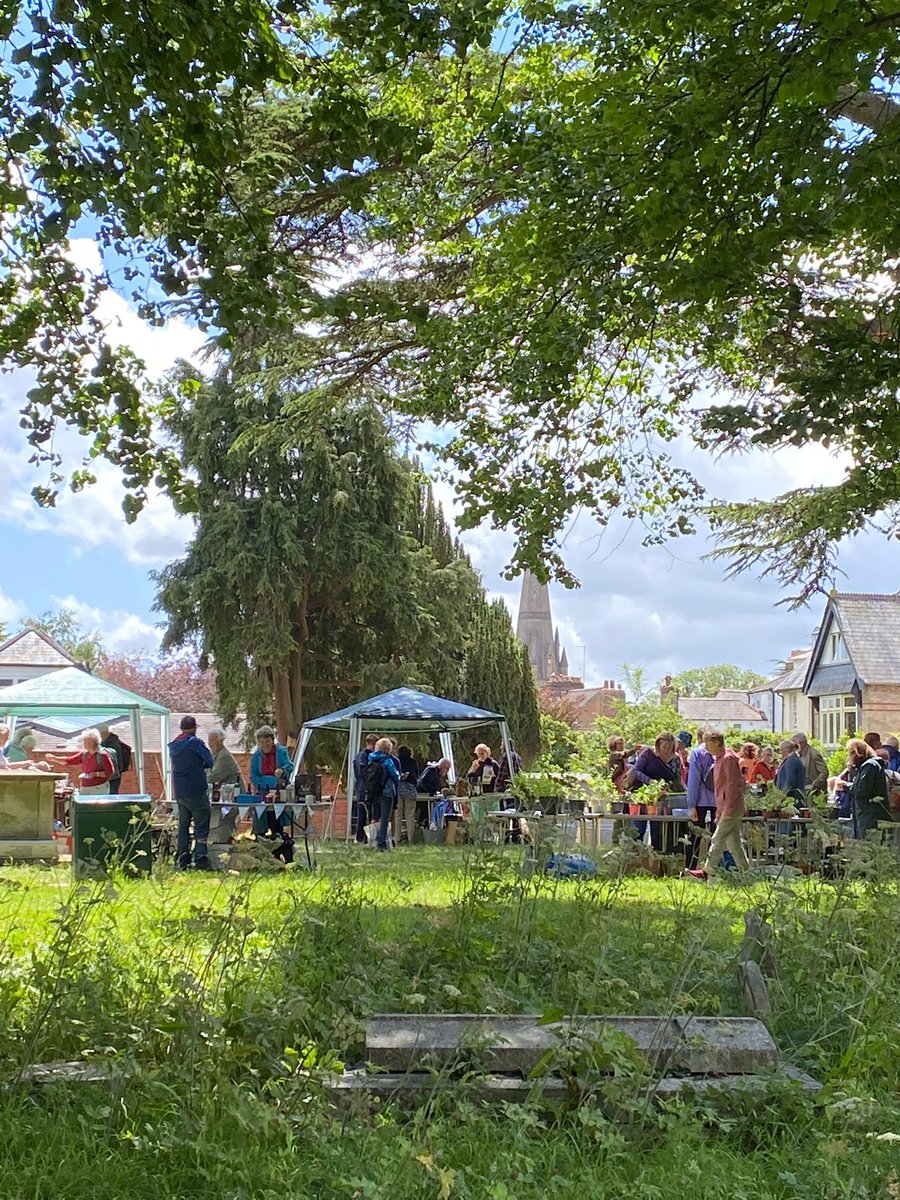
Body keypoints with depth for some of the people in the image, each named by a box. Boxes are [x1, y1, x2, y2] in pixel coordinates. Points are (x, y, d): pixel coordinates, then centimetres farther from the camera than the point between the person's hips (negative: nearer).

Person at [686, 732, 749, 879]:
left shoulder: (728, 758, -12)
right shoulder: (719, 759, 18)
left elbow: (733, 784, -18)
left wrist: (728, 809, -21)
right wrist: (719, 812, 21)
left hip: (732, 807, -10)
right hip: (725, 808, 10)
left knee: (718, 839, -9)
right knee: (733, 841, 10)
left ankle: (707, 871, -8)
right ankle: (745, 871, 14)